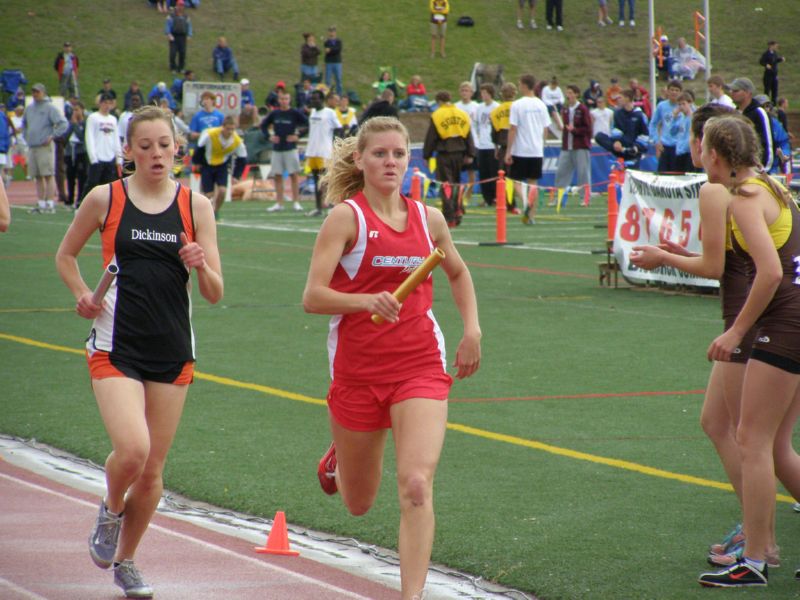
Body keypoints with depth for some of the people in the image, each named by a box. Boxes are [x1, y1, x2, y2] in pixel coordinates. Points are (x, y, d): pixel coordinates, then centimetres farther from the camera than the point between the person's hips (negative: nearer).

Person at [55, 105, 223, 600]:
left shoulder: (196, 206, 3)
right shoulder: (105, 199, -1)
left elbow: (215, 295, 3)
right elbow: (66, 255, 15)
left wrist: (201, 267, -18)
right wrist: (84, 296, -1)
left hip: (173, 351, 2)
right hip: (117, 348, -2)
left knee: (153, 470, 7)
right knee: (132, 450, -22)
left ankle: (125, 560, 30)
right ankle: (111, 509, 12)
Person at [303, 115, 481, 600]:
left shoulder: (428, 219, 6)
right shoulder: (347, 217, -7)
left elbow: (458, 273, 26)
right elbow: (313, 297, -16)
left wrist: (472, 330, 13)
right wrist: (368, 301, -32)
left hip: (421, 365, 2)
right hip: (357, 369, -1)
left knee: (417, 485, -19)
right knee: (359, 504, 14)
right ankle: (337, 461, 50)